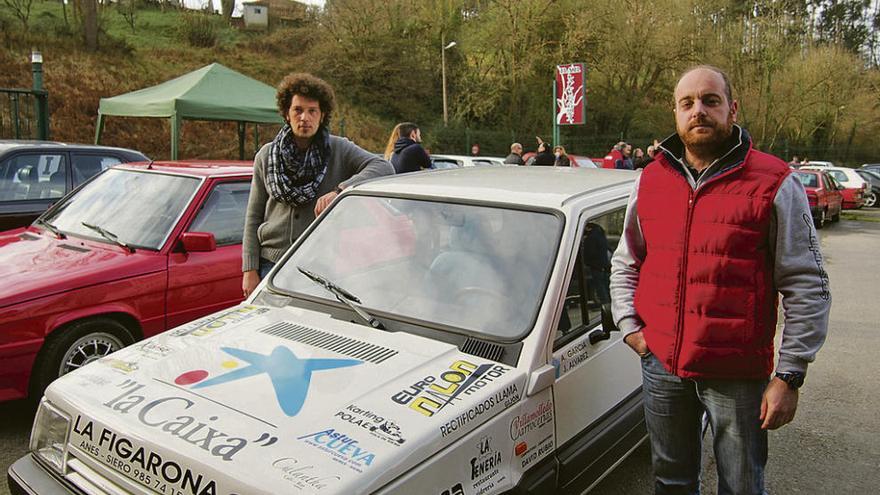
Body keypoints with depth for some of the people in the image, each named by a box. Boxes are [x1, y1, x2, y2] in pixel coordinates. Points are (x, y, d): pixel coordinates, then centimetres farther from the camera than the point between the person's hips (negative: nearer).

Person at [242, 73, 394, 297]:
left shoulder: (340, 150, 0)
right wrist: (250, 270, 1)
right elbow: (253, 217, 8)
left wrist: (340, 191, -30)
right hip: (272, 262, 2)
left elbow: (384, 168, -17)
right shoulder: (266, 155, 7)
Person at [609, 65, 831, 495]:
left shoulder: (774, 184, -8)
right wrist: (629, 326, 4)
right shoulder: (649, 181, 5)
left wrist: (789, 376, -11)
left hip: (738, 374, -3)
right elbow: (625, 264, 15)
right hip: (661, 366, 4)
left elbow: (808, 288, -8)